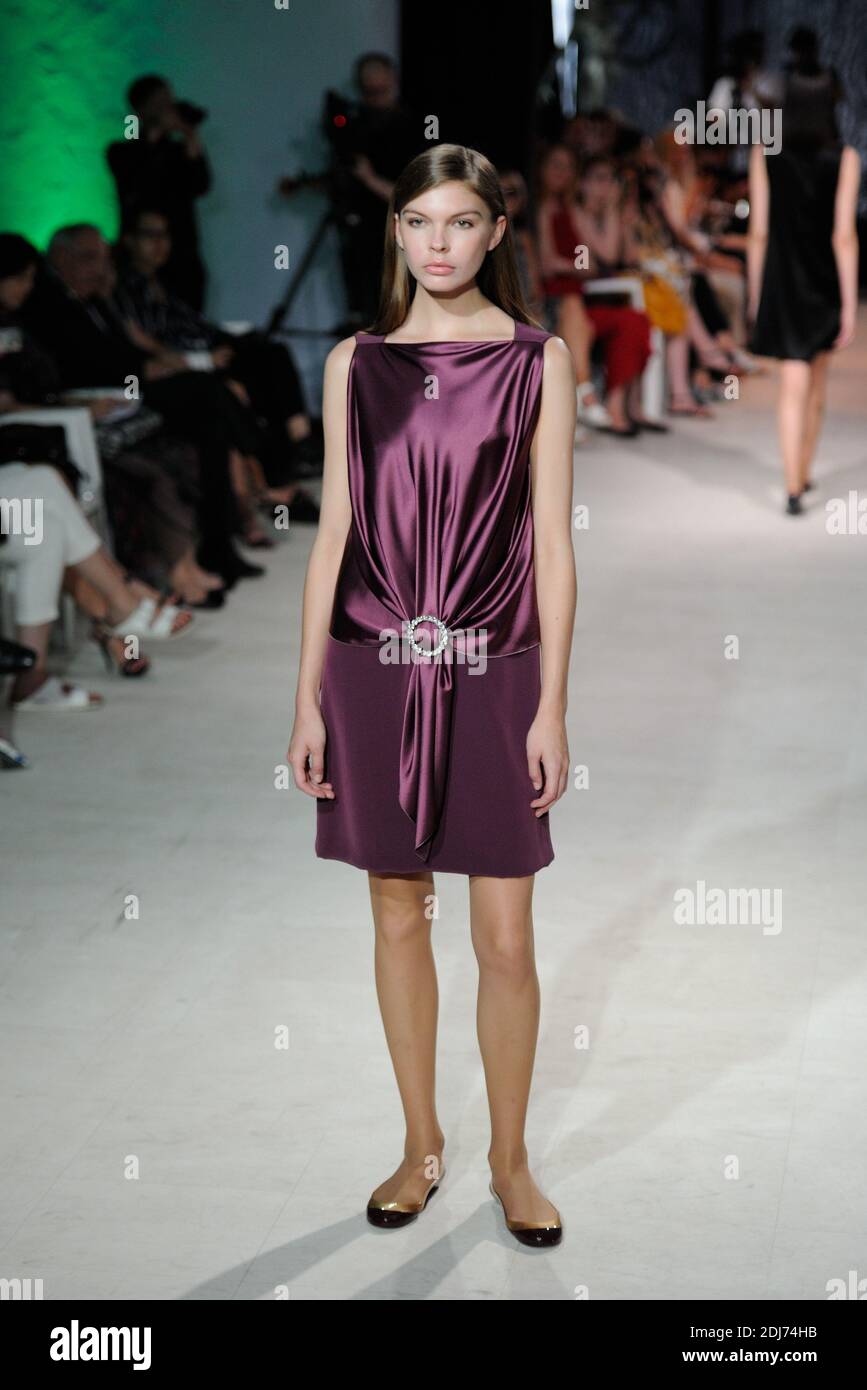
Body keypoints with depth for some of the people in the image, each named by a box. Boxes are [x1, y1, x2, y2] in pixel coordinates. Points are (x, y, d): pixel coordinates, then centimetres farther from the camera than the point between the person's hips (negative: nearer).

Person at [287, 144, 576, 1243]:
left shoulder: (537, 360, 0)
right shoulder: (355, 363, 5)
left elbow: (552, 543, -2)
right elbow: (334, 533, 6)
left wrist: (552, 706, -6)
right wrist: (308, 699, 3)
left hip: (491, 675, -2)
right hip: (375, 670, 2)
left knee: (506, 939, 2)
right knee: (397, 917, 11)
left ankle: (509, 1158, 20)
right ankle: (422, 1144, 27)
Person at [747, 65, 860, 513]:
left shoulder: (764, 156, -6)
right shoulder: (844, 159, -10)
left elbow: (759, 232, -4)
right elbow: (843, 236, -13)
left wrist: (755, 293, 6)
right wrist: (850, 304, -10)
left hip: (783, 281, 0)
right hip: (827, 283, 1)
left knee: (793, 387, -4)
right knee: (816, 384, 18)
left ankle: (794, 488, -16)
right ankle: (802, 474, 31)